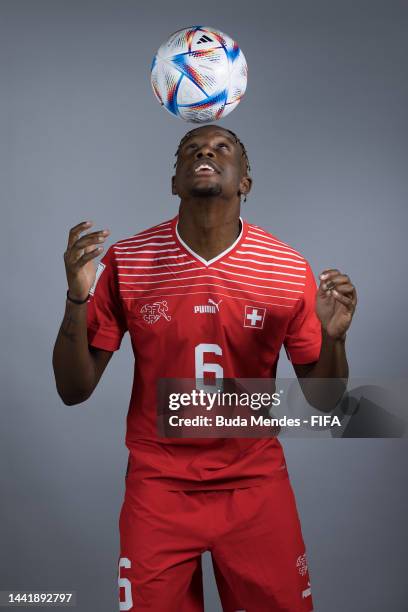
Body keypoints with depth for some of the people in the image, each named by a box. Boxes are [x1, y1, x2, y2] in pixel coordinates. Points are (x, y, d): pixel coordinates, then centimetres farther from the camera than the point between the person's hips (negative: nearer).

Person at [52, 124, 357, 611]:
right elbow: (74, 391, -6)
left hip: (257, 485, 1)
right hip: (158, 485, 0)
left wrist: (333, 337, -21)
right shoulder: (126, 260, -8)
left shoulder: (290, 270, -8)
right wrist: (77, 298, -21)